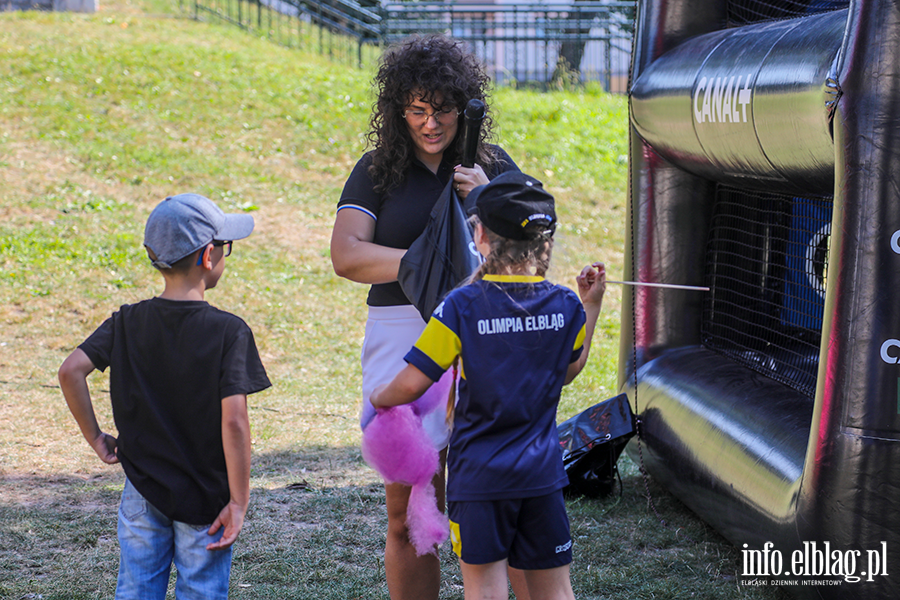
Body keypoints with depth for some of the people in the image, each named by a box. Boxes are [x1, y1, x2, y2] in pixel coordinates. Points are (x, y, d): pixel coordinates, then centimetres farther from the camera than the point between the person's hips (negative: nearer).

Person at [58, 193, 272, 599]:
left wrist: (94, 437, 1)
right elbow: (233, 421, -20)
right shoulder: (229, 332, -14)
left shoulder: (127, 323, -2)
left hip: (141, 493, 3)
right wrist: (238, 502, -14)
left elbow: (71, 371, -12)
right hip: (205, 497, -3)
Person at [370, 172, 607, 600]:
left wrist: (378, 399, 8)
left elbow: (412, 384, -13)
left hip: (479, 476, -3)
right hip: (542, 472, 3)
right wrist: (591, 305, 25)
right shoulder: (566, 306, -1)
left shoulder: (463, 307, -13)